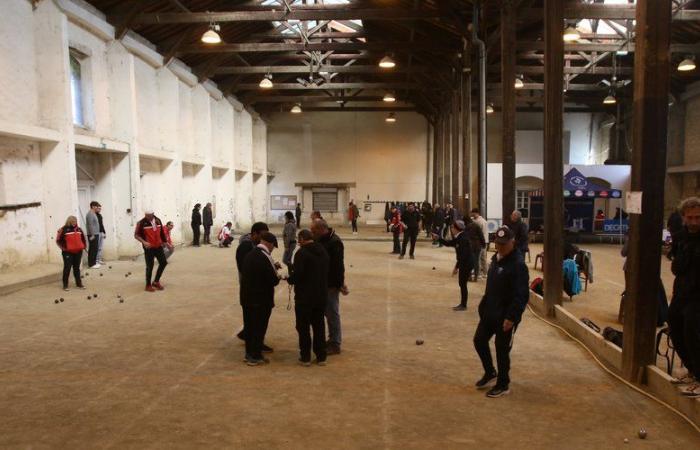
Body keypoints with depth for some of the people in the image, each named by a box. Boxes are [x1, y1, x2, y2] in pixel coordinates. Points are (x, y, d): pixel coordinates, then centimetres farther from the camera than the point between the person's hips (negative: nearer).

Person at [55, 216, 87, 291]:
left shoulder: (79, 229, 8)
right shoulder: (64, 230, -8)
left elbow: (83, 238, 21)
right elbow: (58, 240, -7)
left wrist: (84, 246, 12)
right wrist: (63, 248, -10)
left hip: (78, 252, 5)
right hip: (68, 252, -5)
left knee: (77, 268, 12)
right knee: (67, 268, -1)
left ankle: (79, 284, 19)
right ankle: (65, 285, 7)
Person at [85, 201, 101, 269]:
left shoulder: (94, 214, 17)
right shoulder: (90, 214, -14)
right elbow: (90, 225, -20)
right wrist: (92, 235, -22)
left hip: (95, 234, 10)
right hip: (93, 235, -10)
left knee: (95, 249, 13)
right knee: (93, 249, -8)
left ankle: (93, 262, 19)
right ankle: (91, 264, -6)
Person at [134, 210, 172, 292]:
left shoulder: (158, 221, 4)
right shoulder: (141, 223, -13)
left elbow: (162, 233, 14)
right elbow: (136, 235, -11)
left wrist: (166, 243, 17)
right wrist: (144, 242, -26)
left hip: (158, 246, 6)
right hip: (149, 248, -6)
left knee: (163, 262, 8)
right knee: (150, 266, -1)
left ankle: (156, 281, 25)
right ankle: (148, 285, 15)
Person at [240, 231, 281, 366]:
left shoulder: (249, 254, 3)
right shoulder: (265, 257, -21)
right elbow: (273, 280, -20)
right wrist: (278, 277, 3)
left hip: (247, 297, 7)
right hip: (261, 299, -7)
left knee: (249, 326, 17)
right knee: (259, 328, 5)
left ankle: (249, 354, 28)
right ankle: (255, 357, 13)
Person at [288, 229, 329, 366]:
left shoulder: (302, 253, -17)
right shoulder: (323, 252, 6)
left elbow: (297, 275, -22)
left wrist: (289, 279, 1)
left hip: (304, 297, -6)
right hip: (321, 296, 6)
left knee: (303, 327, 7)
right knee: (319, 326, 15)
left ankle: (305, 357, 13)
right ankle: (321, 357, 20)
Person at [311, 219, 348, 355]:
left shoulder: (335, 242, -20)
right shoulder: (321, 241, 7)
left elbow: (339, 265, -21)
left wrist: (340, 284, -20)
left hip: (331, 284, -8)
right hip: (322, 283, 8)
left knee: (332, 314, 0)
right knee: (328, 312, 16)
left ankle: (335, 344, 9)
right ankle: (332, 339, 28)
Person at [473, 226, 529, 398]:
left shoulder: (518, 264, -20)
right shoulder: (495, 258, 8)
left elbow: (522, 295, -23)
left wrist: (511, 317, -25)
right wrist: (483, 306, 16)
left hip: (506, 316, -8)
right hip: (490, 312, 9)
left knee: (502, 350, 3)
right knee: (479, 340, 14)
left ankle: (503, 385, 21)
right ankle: (490, 372, 36)